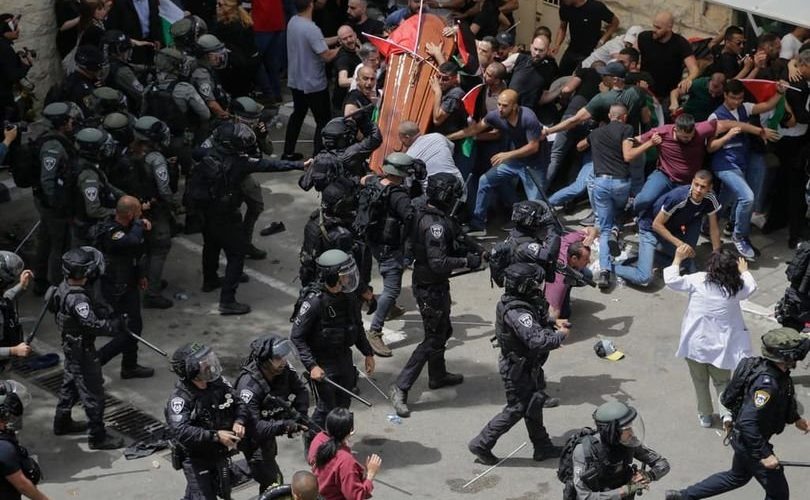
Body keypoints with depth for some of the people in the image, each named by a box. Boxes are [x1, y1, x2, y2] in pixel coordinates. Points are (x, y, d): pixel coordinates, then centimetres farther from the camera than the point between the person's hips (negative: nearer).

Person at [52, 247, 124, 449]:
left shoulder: (64, 286, -4)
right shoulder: (77, 298, -32)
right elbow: (93, 325, -34)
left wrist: (99, 308, 7)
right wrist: (117, 324, -22)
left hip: (71, 345, 10)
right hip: (82, 349, -10)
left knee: (71, 383, 26)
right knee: (92, 391, 1)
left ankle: (62, 422, 42)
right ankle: (97, 436, 10)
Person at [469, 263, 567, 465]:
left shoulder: (522, 301, -2)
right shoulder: (517, 312, -33)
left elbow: (537, 324, 17)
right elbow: (537, 341, -41)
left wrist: (552, 325, -1)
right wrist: (560, 335, -24)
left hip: (528, 366, 10)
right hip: (518, 370, -10)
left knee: (534, 404, 21)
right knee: (516, 409, 4)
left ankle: (542, 447, 36)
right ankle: (481, 445, 15)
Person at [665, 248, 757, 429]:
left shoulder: (698, 281, -12)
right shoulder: (736, 288, -8)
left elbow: (671, 280, -4)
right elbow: (751, 287, 15)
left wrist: (678, 258, 9)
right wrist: (744, 271, 33)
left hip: (696, 344, -1)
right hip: (721, 346, 1)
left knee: (700, 381, 18)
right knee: (722, 381, 17)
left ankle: (705, 415, 28)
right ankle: (727, 412, -4)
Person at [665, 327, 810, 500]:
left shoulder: (777, 372, -5)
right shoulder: (766, 383, -34)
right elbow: (748, 422, -37)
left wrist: (795, 419, 11)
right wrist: (764, 454, -32)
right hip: (750, 442, -10)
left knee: (737, 477, 31)